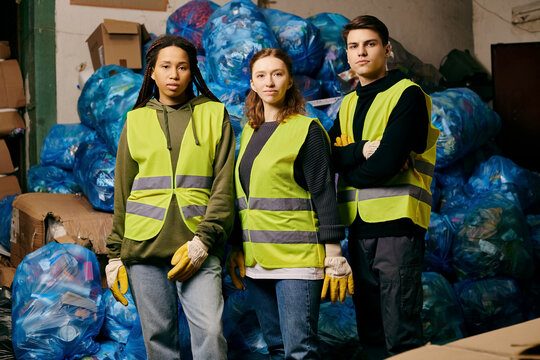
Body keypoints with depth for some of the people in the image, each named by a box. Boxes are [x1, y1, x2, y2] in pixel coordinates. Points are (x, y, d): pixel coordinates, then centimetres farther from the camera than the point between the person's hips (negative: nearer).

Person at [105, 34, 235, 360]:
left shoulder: (214, 115, 7)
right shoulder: (136, 120, 12)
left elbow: (223, 188, 1)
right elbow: (122, 193, 15)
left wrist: (202, 241, -11)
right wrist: (115, 255, 10)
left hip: (198, 247, -2)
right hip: (144, 246, 2)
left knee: (210, 331, -13)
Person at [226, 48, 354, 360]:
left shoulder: (307, 129, -5)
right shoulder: (249, 133, 15)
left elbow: (324, 194, -8)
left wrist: (334, 258, -12)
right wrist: (236, 249, 18)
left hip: (297, 256, -6)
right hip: (257, 259, 6)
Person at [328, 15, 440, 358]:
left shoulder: (408, 94, -5)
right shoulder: (348, 104, 17)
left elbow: (386, 165, -16)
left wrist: (347, 172, 0)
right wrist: (364, 150, -15)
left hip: (396, 224, -7)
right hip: (360, 226, 7)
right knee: (370, 332, 14)